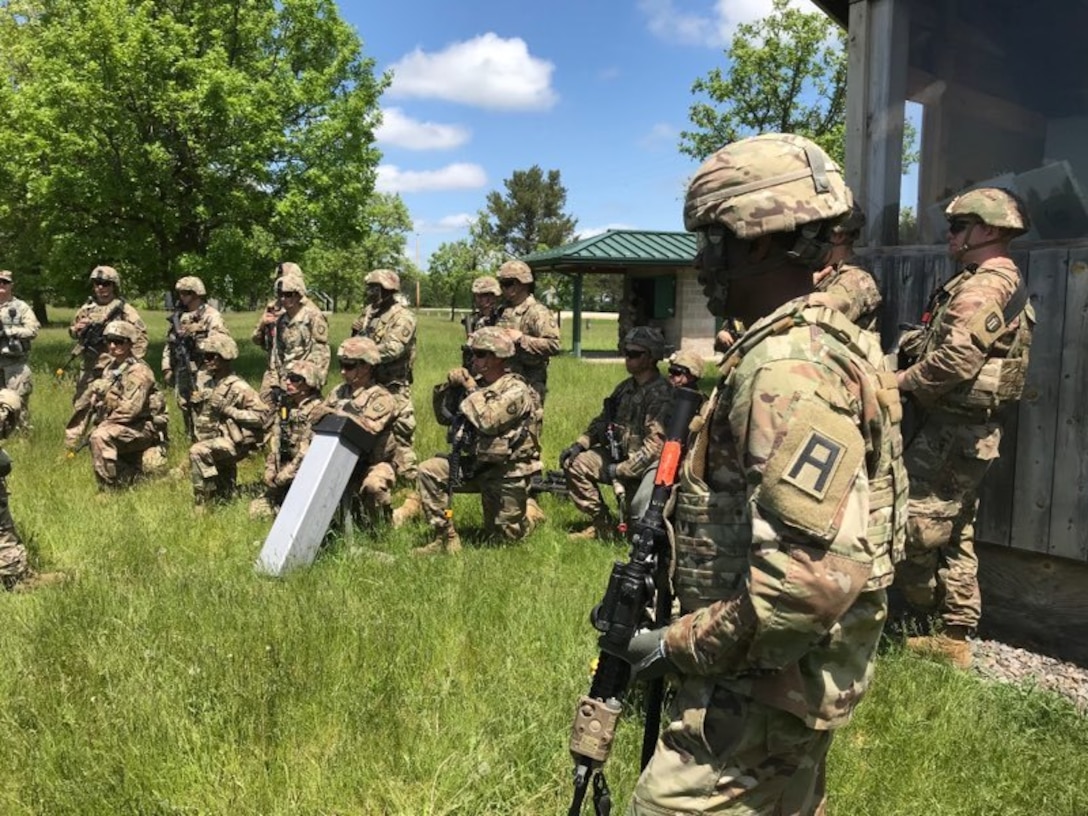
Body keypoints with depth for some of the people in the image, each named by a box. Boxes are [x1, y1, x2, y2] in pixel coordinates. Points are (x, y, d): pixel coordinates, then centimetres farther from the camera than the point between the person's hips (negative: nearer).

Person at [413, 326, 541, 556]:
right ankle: (446, 539, -8)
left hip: (508, 472, -6)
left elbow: (487, 421, -31)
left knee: (505, 535, 4)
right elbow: (444, 417, 9)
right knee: (429, 471, -15)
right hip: (473, 465, 6)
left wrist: (471, 388, -19)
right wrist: (448, 386, -7)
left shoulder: (516, 390, -16)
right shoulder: (476, 383, 5)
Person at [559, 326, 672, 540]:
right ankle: (602, 523, 5)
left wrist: (618, 470, -21)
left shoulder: (660, 394, -20)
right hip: (620, 455, 8)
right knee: (574, 463, -1)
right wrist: (580, 444, 3)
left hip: (644, 466, -8)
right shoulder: (626, 387, 7)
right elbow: (603, 420, 18)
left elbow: (654, 446, -26)